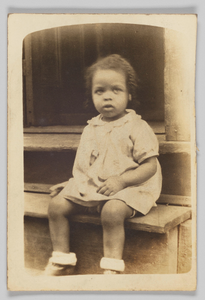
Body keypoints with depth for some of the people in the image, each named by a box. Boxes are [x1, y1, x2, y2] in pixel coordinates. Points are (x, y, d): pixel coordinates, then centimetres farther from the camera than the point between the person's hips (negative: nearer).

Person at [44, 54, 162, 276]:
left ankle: (112, 269, -20)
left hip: (127, 188, -6)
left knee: (112, 211, -35)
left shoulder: (136, 127, -7)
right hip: (90, 186, 6)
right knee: (56, 205, -7)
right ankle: (61, 261, 6)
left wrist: (121, 180, -22)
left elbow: (150, 166, -11)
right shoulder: (90, 129, 11)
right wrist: (70, 183, 5)